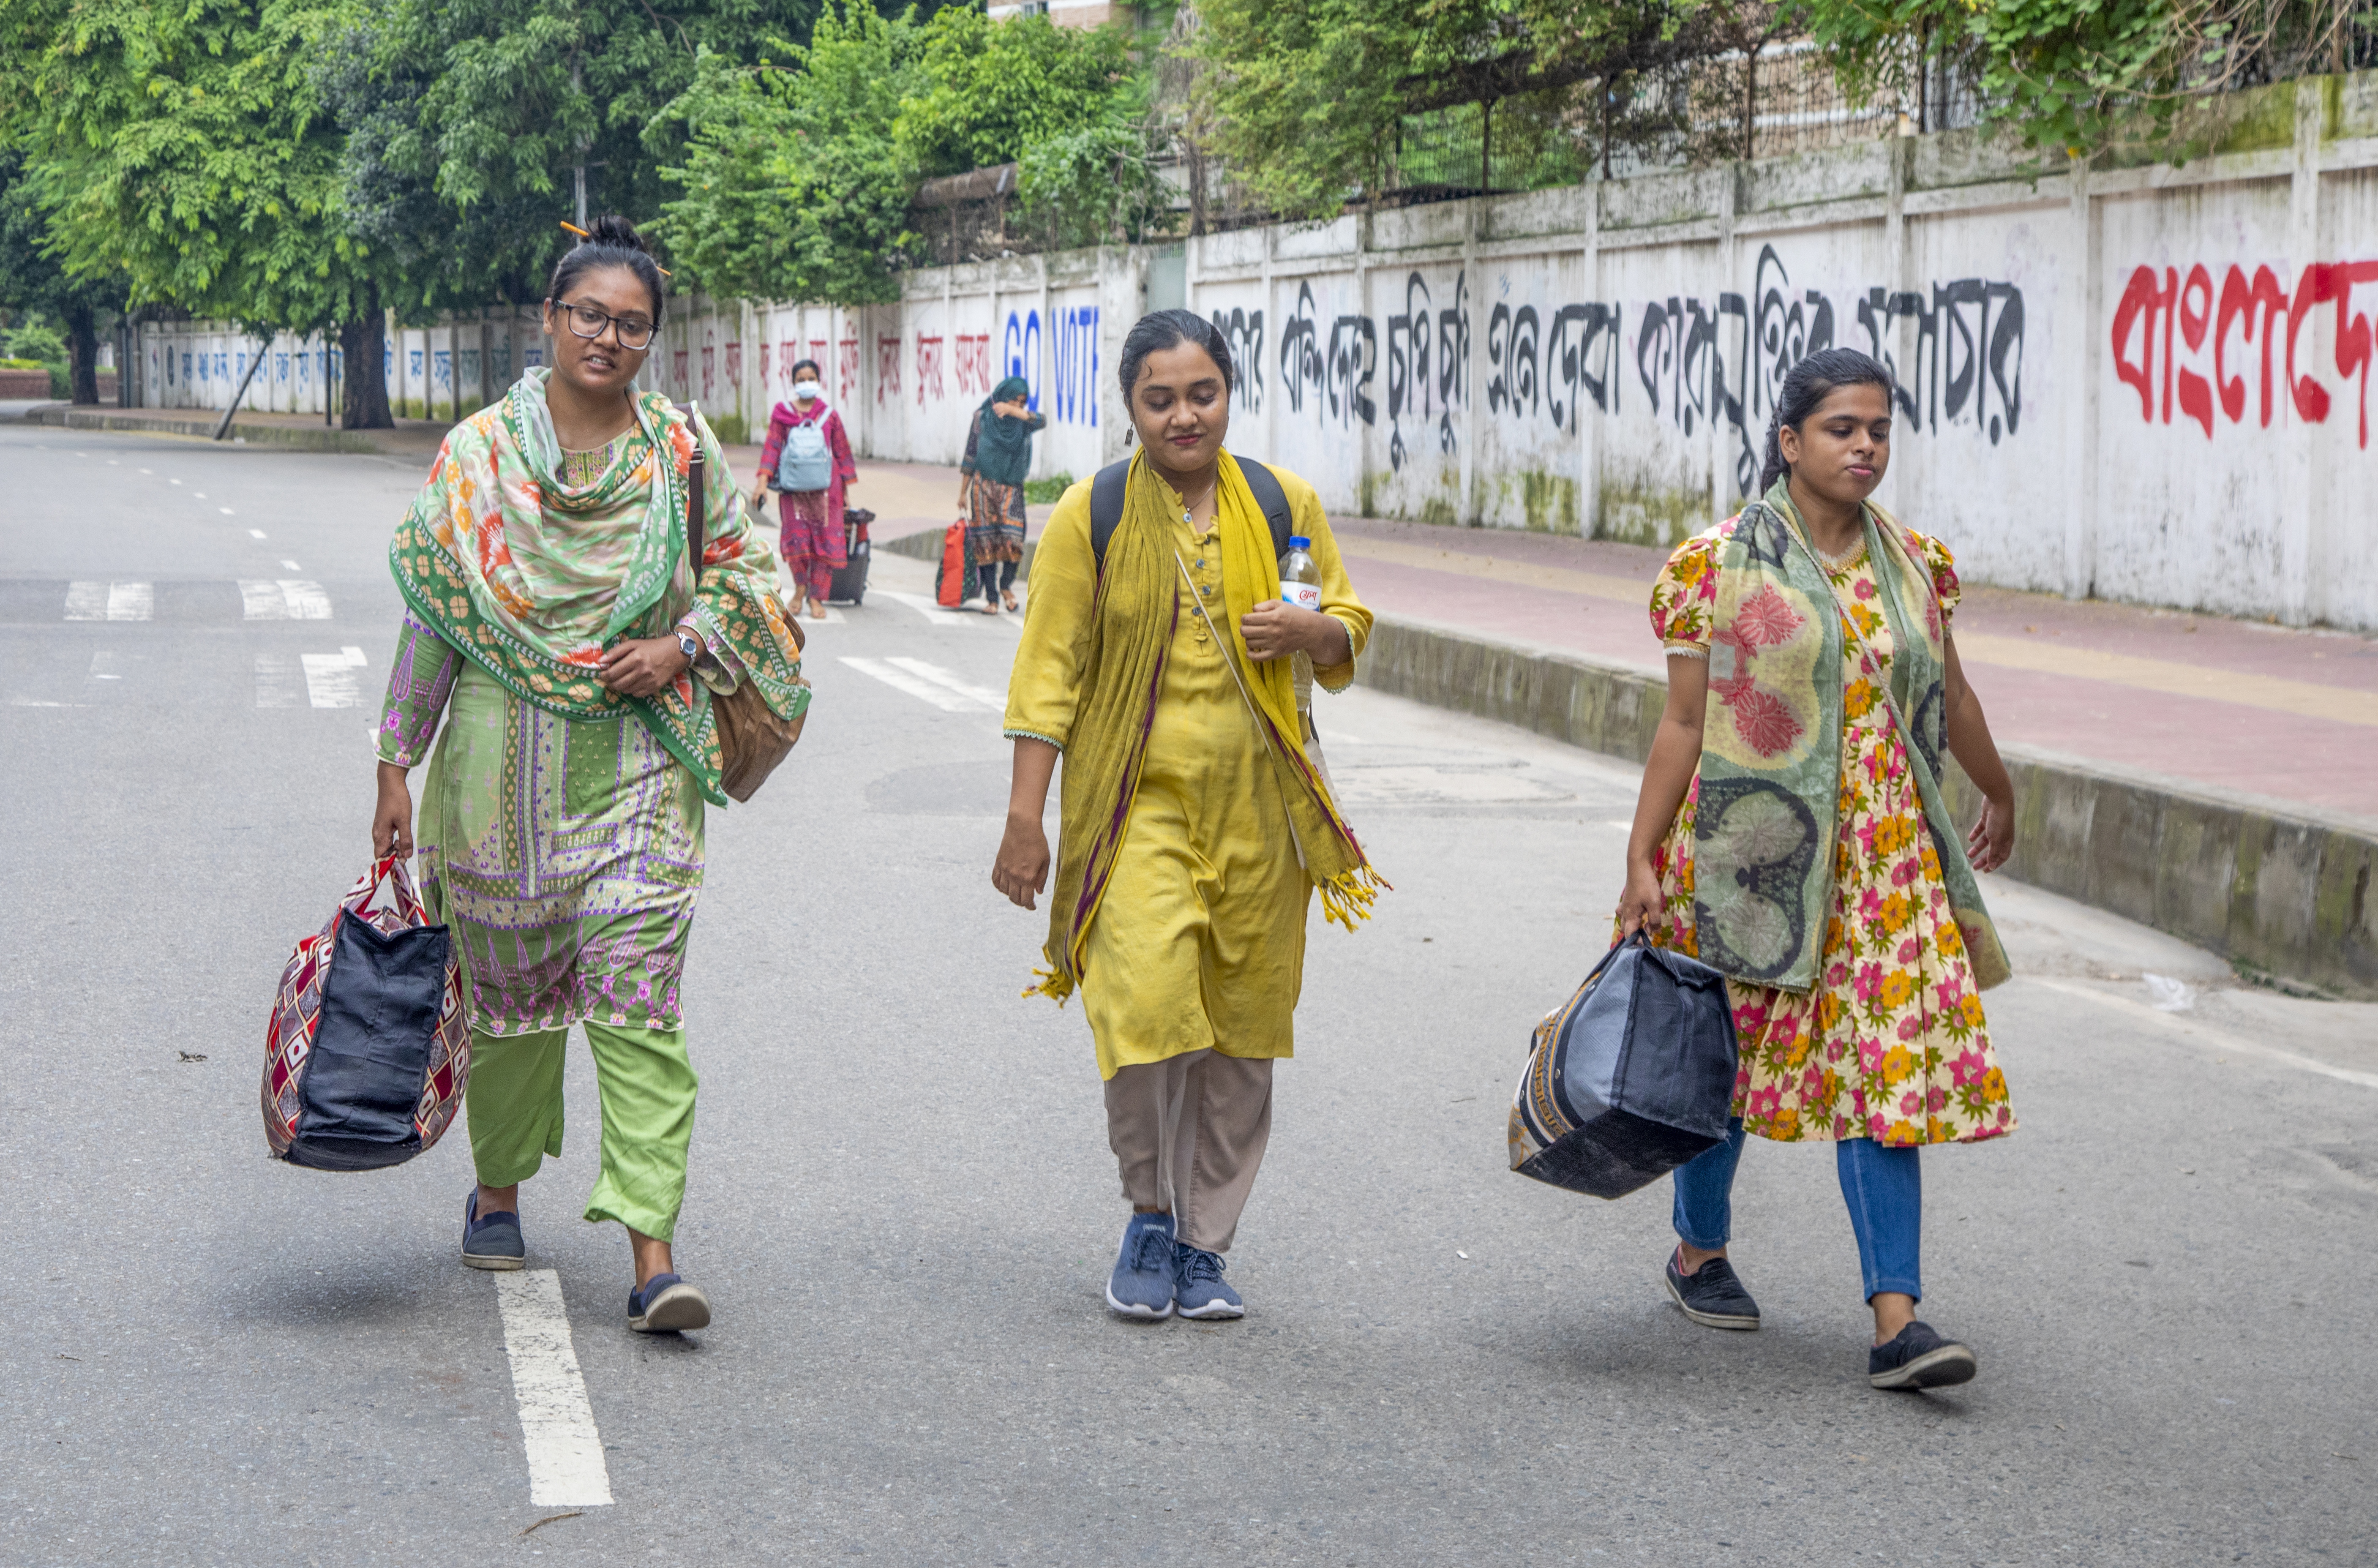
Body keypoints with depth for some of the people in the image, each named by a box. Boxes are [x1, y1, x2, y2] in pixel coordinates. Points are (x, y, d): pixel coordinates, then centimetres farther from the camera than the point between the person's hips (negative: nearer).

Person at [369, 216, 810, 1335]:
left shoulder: (682, 452, 3)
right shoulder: (477, 453, 2)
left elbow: (745, 570, 14)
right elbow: (430, 614, 4)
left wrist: (683, 647, -6)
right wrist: (397, 764, 2)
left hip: (638, 758, 0)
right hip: (501, 755, 1)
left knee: (637, 987, -10)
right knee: (511, 980, 10)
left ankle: (651, 1251, -12)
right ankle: (498, 1187, 35)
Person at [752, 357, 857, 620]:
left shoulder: (829, 416, 8)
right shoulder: (782, 413, 5)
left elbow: (842, 453, 12)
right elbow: (772, 447, 0)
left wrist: (845, 490, 10)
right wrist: (763, 480, -12)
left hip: (824, 487, 1)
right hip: (793, 487, -1)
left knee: (825, 539, -3)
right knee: (796, 537, -11)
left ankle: (816, 598, 3)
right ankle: (800, 588, 10)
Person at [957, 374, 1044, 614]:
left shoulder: (1022, 421, 7)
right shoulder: (982, 418, 4)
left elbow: (1042, 421, -17)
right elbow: (970, 456, 8)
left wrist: (1012, 410, -28)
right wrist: (963, 492, 7)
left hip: (1011, 488, 0)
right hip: (984, 486, 0)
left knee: (1012, 539, -16)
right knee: (986, 542, -5)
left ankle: (1006, 585, 9)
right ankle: (992, 599, 1)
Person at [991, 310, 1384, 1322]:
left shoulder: (1285, 503, 7)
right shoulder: (1089, 518, -1)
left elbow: (1350, 628, 16)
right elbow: (1049, 672, -2)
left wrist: (1309, 630, -8)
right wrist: (1026, 818, -7)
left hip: (1257, 806, 3)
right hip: (1137, 800, -3)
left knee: (1242, 1030, 6)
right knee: (1145, 1007, -17)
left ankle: (1203, 1246, 21)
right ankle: (1151, 1212, 7)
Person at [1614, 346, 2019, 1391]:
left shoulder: (1911, 564, 7)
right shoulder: (1722, 565, -6)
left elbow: (1950, 695, 22)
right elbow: (1683, 722, -5)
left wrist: (2000, 794, 33)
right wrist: (1643, 861, -8)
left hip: (1883, 853, 3)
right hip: (1752, 844, -3)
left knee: (1890, 1061, -5)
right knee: (1730, 1049, 10)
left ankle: (1896, 1316, -8)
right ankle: (1699, 1249, 34)